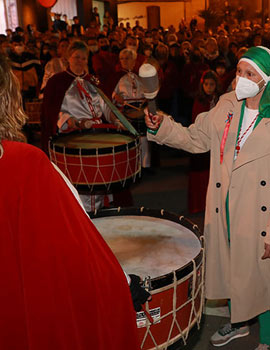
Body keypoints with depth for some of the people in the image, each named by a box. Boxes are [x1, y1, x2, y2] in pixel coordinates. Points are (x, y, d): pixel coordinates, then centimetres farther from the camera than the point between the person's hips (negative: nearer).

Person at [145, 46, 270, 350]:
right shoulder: (227, 104, 1)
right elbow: (195, 139, 9)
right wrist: (162, 127, -8)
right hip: (224, 211, 5)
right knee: (229, 269, 22)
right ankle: (237, 323, 50)